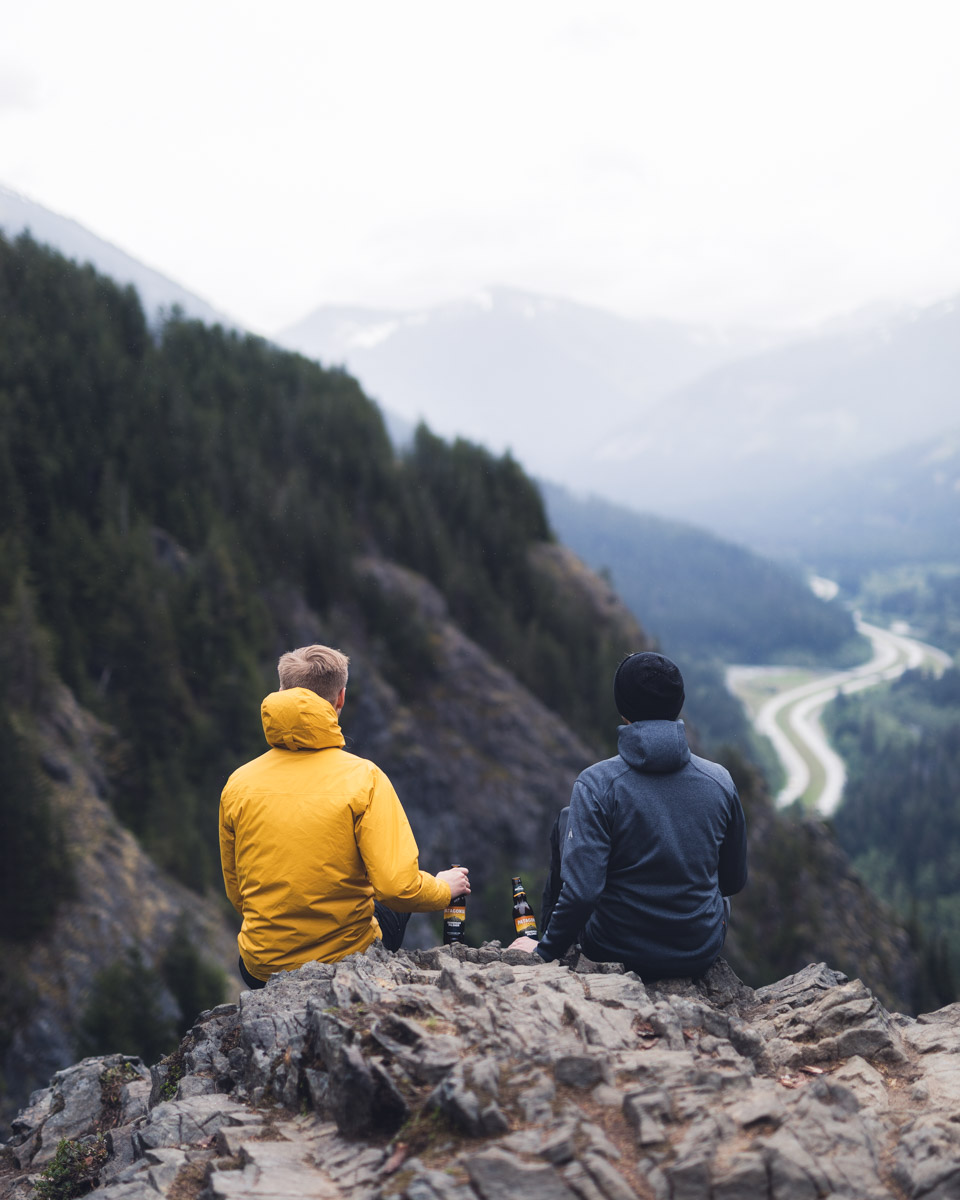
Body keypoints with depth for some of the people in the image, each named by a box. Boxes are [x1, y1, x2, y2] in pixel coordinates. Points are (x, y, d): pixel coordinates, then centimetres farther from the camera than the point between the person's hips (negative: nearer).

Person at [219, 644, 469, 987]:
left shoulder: (239, 783, -5)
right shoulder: (363, 778, -17)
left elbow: (236, 894, 6)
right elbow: (398, 887, -21)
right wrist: (445, 887, 1)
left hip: (261, 971, 4)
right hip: (347, 962, -4)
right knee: (394, 906, 30)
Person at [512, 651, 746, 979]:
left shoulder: (597, 783, -19)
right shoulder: (720, 780, -9)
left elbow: (581, 891, -25)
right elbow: (735, 881, 4)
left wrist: (546, 950, -8)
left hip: (616, 953, -2)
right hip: (702, 956, 2)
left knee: (566, 820, 20)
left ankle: (549, 933, 39)